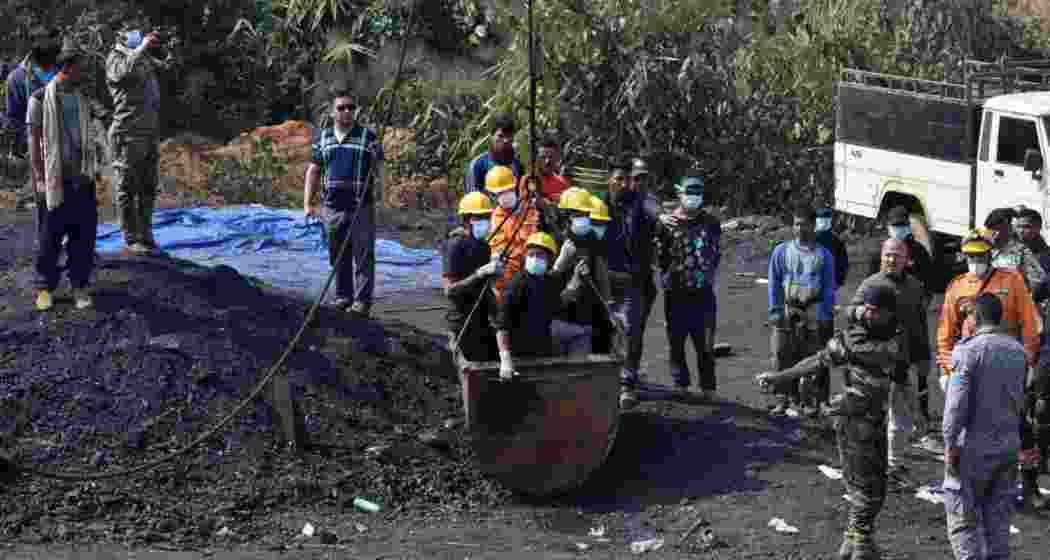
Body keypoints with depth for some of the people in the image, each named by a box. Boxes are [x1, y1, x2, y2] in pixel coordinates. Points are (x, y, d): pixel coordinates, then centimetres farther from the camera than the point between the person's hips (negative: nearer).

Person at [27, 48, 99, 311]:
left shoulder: (79, 98, 11)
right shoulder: (40, 99, -5)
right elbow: (34, 139, -6)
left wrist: (90, 171, 10)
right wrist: (39, 177, -10)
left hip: (82, 177, 5)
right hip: (57, 177, -5)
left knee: (84, 233, 3)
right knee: (51, 235, 1)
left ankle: (80, 286, 11)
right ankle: (45, 287, 12)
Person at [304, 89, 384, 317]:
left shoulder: (368, 136, 2)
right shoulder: (322, 137, 11)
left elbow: (378, 169, 2)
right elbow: (313, 171, 14)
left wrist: (378, 187, -16)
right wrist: (307, 204, 7)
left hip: (361, 207, -3)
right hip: (332, 207, 3)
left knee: (363, 255, -4)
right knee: (338, 256, 11)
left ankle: (362, 301, -1)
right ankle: (342, 296, 22)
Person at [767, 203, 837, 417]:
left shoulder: (823, 255, 7)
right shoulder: (781, 251, 7)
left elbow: (829, 287, 9)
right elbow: (774, 284, 8)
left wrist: (826, 316, 1)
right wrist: (775, 312, 1)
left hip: (813, 312, 0)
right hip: (787, 310, 0)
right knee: (783, 358, -2)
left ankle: (812, 401, 5)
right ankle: (785, 400, 6)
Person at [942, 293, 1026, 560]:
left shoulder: (968, 350, -13)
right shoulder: (1017, 350, 6)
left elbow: (957, 401, -17)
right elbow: (1019, 396, 11)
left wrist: (950, 443, -13)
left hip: (973, 447, -6)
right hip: (1008, 445, 6)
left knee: (963, 516, 2)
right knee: (998, 517, 13)